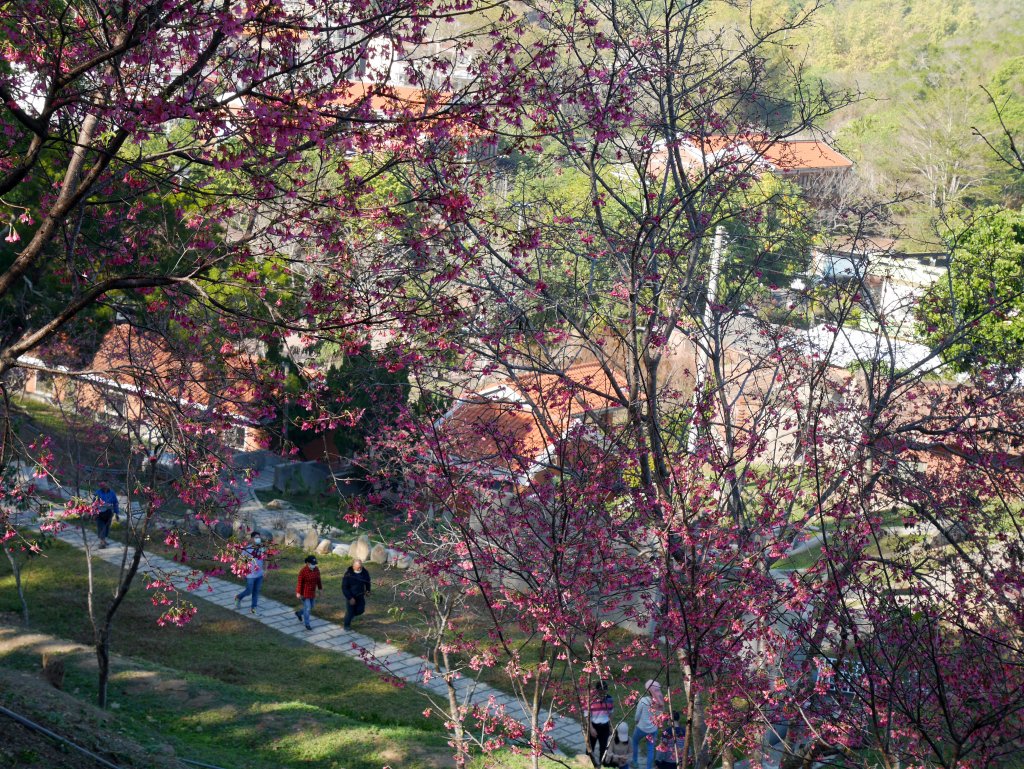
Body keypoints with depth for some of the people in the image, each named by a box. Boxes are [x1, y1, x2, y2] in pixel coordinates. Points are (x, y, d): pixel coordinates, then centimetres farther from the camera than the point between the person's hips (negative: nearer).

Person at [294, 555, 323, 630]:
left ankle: (299, 613, 44)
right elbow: (300, 583, -19)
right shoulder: (303, 571, -22)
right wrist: (298, 593, -18)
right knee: (307, 608, -2)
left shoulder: (316, 570, -5)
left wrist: (320, 589, 14)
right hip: (304, 592, -7)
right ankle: (307, 624, 14)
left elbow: (318, 580, 7)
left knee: (310, 607, 19)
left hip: (312, 592, 7)